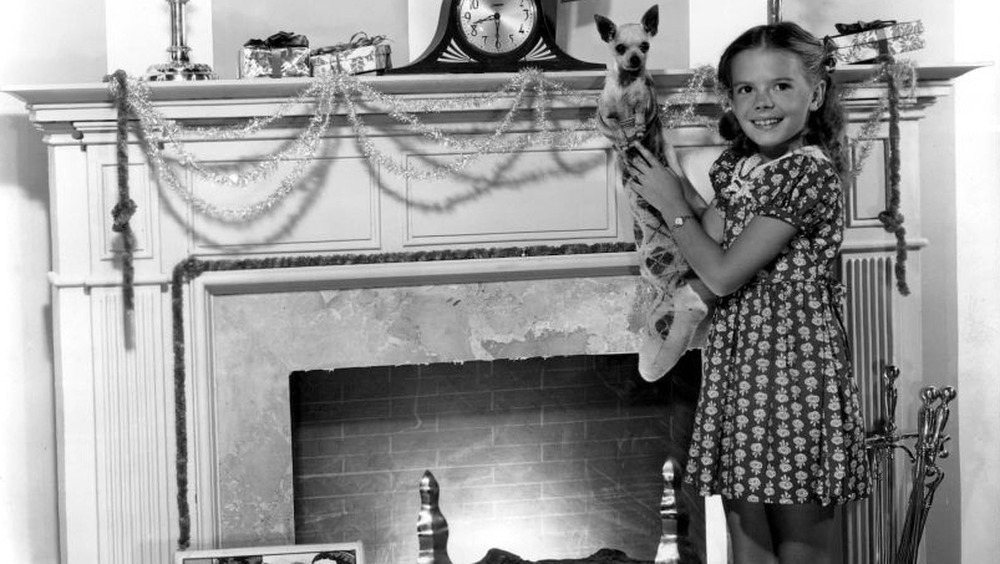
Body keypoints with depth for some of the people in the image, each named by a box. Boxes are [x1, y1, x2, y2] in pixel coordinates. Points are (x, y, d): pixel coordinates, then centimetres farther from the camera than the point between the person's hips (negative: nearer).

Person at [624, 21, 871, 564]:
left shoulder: (808, 172, -15)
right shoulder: (734, 167, 11)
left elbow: (723, 274, -15)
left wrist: (672, 204, -4)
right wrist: (674, 185, 3)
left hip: (792, 363, -8)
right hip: (735, 364, 8)